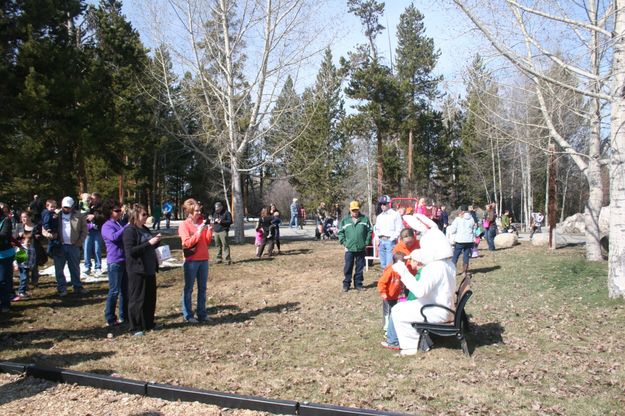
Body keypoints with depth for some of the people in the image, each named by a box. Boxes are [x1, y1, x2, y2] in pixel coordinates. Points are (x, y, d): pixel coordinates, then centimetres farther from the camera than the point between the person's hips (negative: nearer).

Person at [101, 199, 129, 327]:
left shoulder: (120, 224, 15)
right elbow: (114, 237, -29)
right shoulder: (106, 226, -8)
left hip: (125, 261, 8)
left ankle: (124, 316, 23)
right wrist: (127, 226, -28)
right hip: (114, 263, -7)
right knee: (114, 291, -2)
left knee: (125, 290, 13)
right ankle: (110, 319, 7)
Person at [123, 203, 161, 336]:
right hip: (137, 270, -8)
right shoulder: (129, 231, -11)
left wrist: (156, 241, 3)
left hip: (150, 269, 8)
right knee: (137, 299, 0)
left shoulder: (145, 229, 14)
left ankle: (149, 324, 24)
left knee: (150, 298, 12)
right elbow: (130, 251, -20)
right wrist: (149, 243, -23)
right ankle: (136, 328, 8)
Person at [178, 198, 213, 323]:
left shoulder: (202, 223, 9)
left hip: (203, 259, 6)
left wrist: (209, 231, -5)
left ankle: (202, 314, 17)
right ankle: (188, 315, 7)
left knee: (202, 288, 10)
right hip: (191, 260, -6)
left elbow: (207, 242, 10)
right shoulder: (184, 225, -6)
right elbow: (187, 243, -15)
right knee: (188, 288, 1)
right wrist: (198, 232, -21)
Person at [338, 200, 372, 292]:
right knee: (348, 267, 3)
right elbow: (340, 232, 7)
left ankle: (358, 284, 20)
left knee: (360, 267, 9)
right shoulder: (345, 220, 2)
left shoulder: (365, 219, 2)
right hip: (349, 248, 0)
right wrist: (344, 242, -3)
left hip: (361, 248, 1)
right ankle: (346, 284, 13)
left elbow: (369, 231, 5)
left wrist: (367, 242, -1)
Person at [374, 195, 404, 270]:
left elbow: (399, 229, -6)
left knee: (389, 264, -11)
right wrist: (378, 238, 7)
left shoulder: (395, 215, -1)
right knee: (383, 264, 9)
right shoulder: (379, 216, 19)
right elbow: (376, 229, 24)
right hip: (381, 241, 6)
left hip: (390, 241, -6)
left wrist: (392, 239, -12)